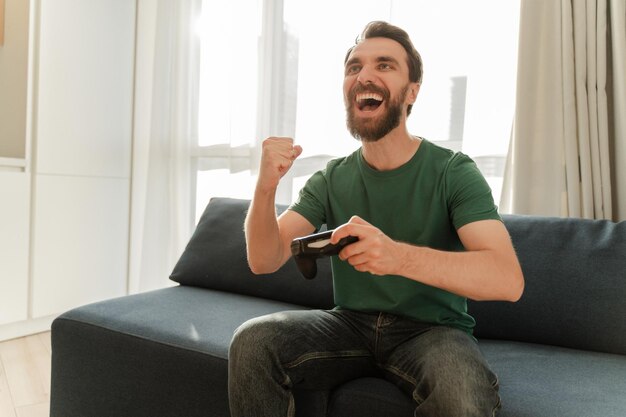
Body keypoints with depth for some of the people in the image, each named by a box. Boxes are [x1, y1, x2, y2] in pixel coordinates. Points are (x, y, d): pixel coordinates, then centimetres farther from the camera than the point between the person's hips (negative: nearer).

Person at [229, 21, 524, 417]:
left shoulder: (453, 171, -10)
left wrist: (397, 256, -41)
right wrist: (266, 188, -26)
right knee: (252, 340, -21)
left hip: (431, 329, -2)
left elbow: (508, 279, -24)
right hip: (350, 323, 3)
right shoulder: (332, 179, 1)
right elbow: (264, 261, -6)